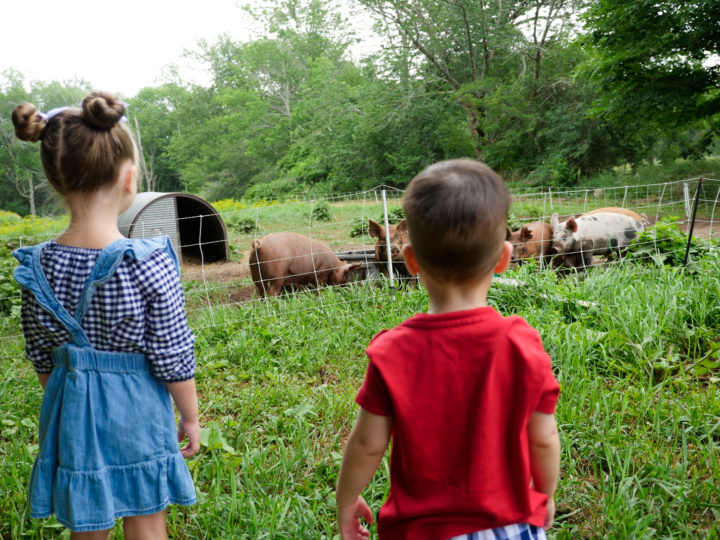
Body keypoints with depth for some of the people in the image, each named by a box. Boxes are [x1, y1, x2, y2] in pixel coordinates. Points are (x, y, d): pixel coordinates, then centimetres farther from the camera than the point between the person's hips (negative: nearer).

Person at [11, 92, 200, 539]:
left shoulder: (38, 268, -10)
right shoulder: (150, 264, -23)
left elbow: (43, 359, 1)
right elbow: (173, 359, -16)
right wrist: (190, 418, -1)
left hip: (71, 412, 4)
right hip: (138, 414, -3)